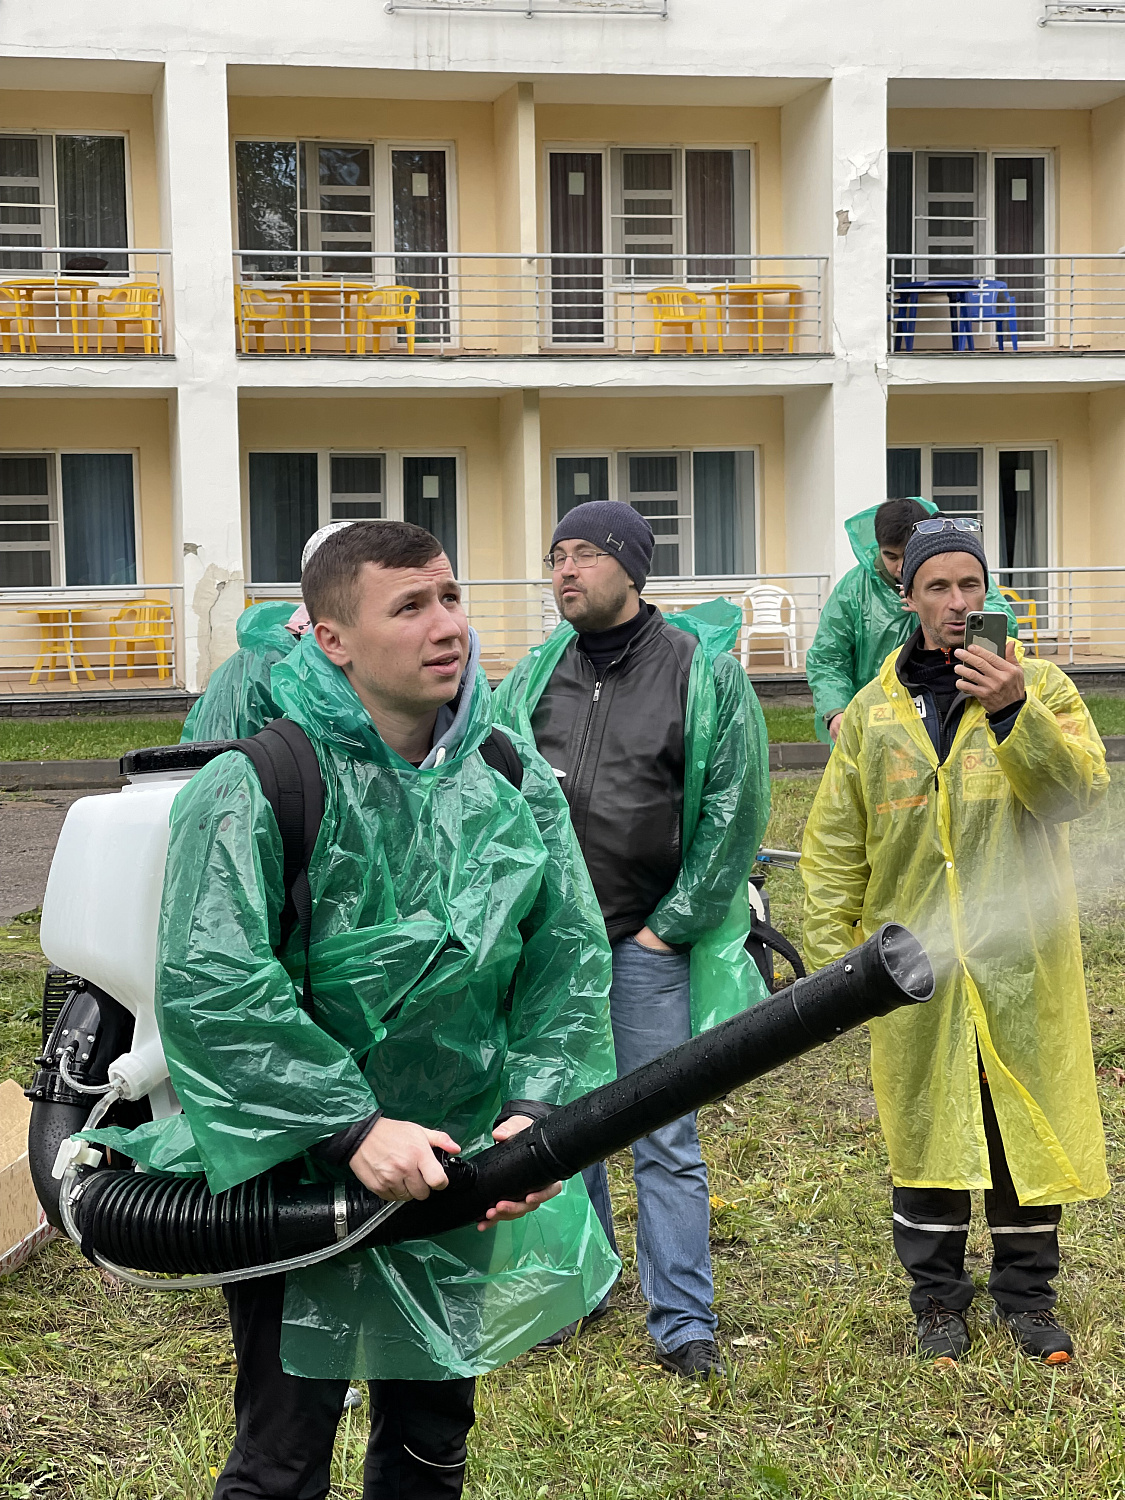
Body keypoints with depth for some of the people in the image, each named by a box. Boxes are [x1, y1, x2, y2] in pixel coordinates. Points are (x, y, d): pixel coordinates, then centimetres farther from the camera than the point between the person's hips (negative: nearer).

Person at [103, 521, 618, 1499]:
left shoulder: (513, 777, -1)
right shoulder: (254, 788, -19)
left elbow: (569, 957, -1)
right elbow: (209, 986, -26)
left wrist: (534, 1105, -15)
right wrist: (353, 1128, -29)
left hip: (457, 1172, 5)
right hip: (295, 1174, -5)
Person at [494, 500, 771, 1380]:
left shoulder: (704, 673, -6)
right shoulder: (534, 675, 5)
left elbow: (735, 810, -6)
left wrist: (671, 925, -7)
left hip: (649, 944, -4)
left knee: (664, 1137, 1)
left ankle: (683, 1321, 10)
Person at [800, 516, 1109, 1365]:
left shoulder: (1040, 688, 2)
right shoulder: (873, 712, 7)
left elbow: (1083, 791, -14)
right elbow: (835, 845, 8)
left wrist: (1014, 713, -26)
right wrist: (832, 951, 2)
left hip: (1020, 959, -1)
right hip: (914, 961, 1)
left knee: (1029, 1124, 7)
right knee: (926, 1129, 8)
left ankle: (1027, 1293, 23)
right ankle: (938, 1297, 23)